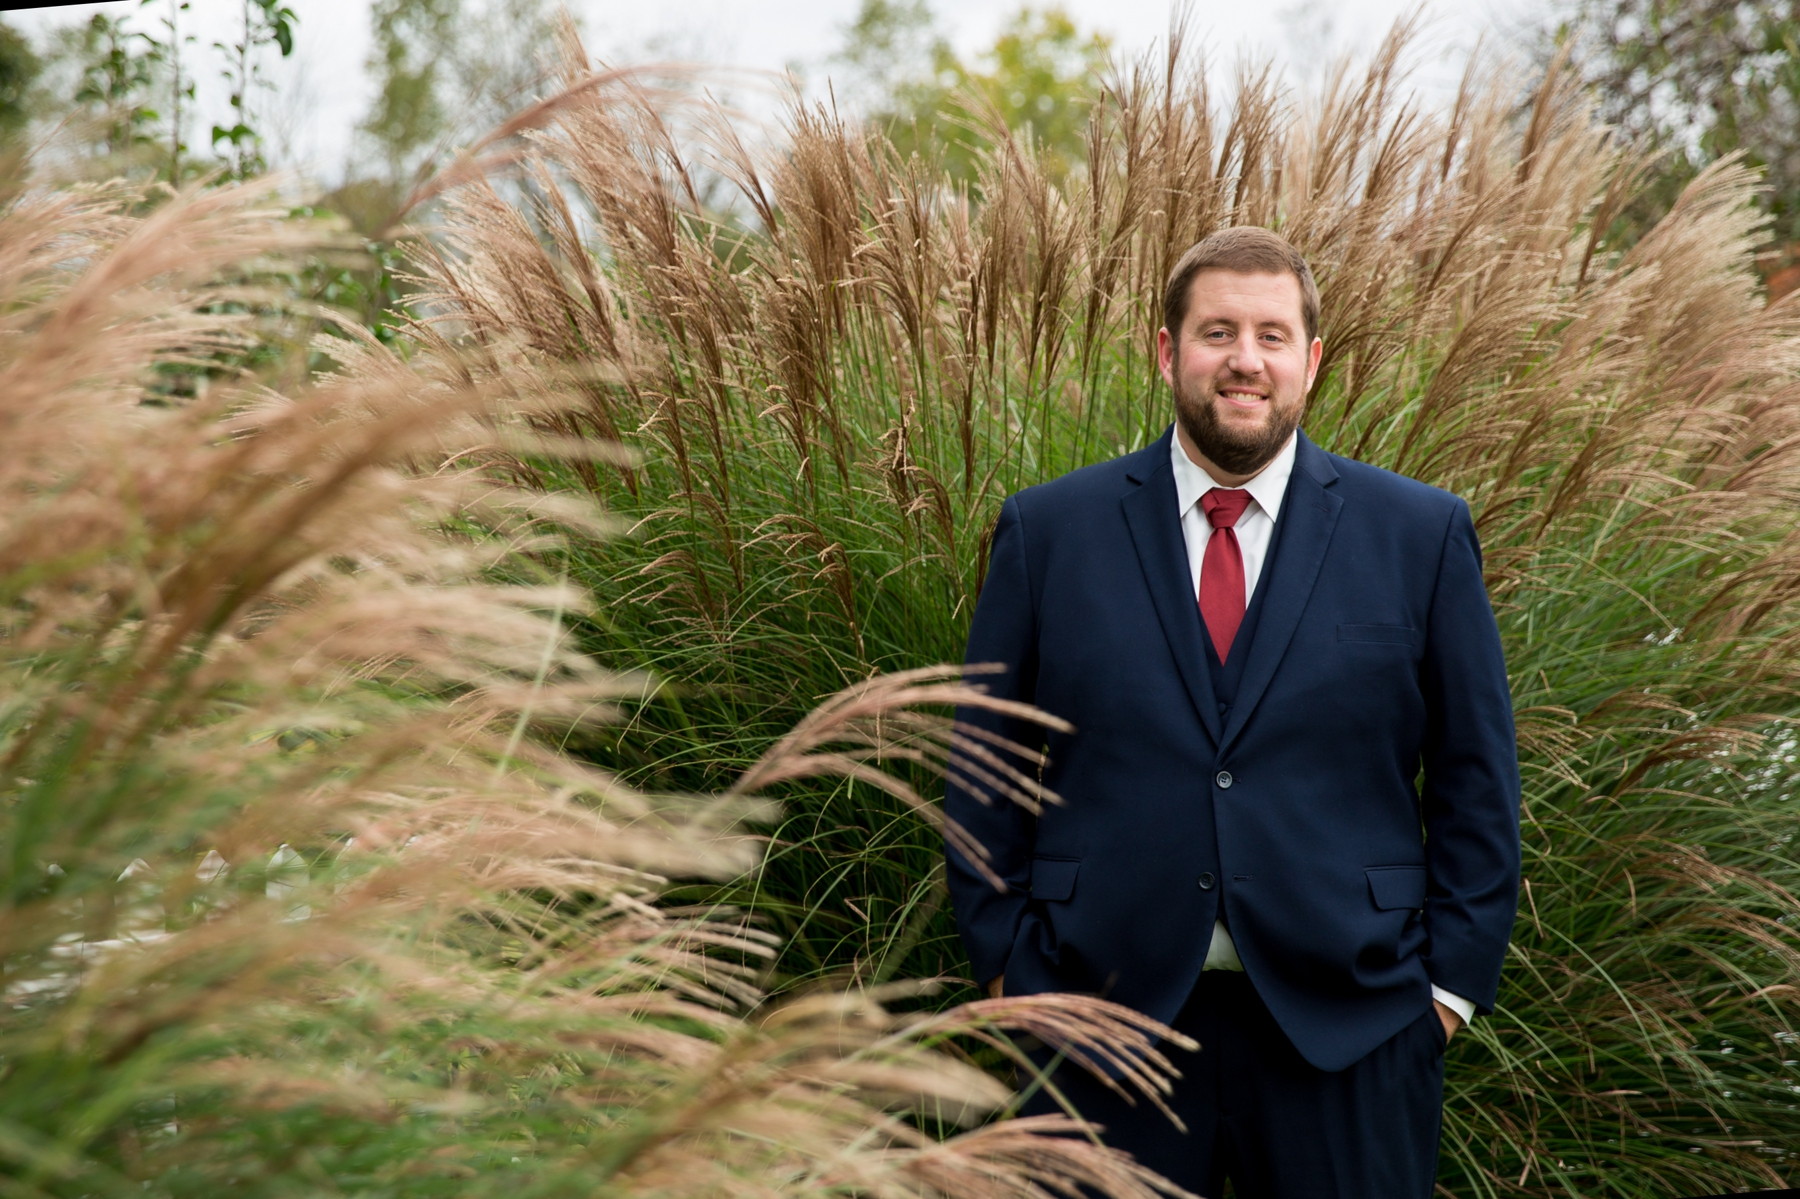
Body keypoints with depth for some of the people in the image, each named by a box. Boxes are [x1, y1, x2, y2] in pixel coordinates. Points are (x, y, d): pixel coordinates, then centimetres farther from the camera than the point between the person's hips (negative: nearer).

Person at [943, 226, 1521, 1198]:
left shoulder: (1421, 535, 3)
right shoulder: (1048, 531, 3)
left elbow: (1476, 776, 6)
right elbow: (982, 765, 6)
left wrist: (1452, 978, 1)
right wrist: (1007, 962, 1)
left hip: (1344, 1028, 0)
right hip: (1103, 1009, 0)